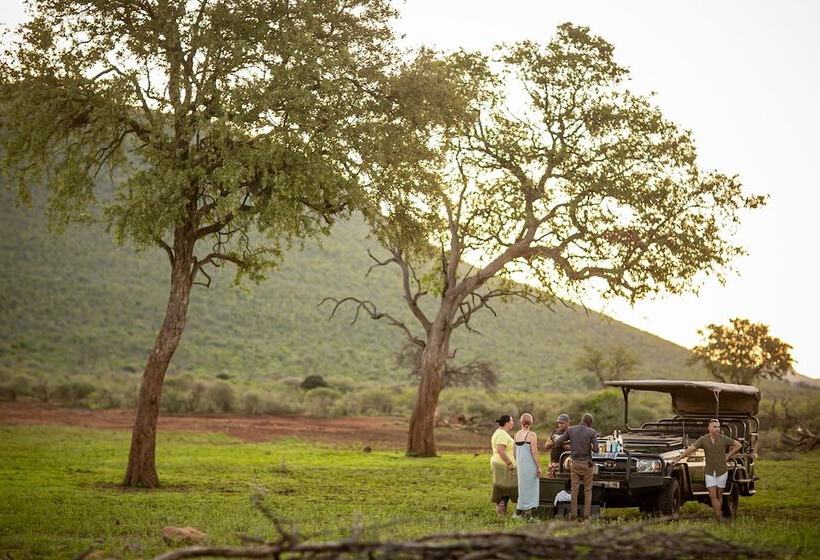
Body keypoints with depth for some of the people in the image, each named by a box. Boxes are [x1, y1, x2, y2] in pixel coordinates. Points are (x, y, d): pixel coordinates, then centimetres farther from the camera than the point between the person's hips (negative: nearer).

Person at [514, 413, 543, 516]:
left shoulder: (517, 435, 6)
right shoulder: (531, 435, -11)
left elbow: (515, 452, 10)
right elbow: (534, 452, -16)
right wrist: (539, 467, -12)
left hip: (520, 464, 6)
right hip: (530, 464, -6)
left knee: (522, 486, 15)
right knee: (530, 486, 1)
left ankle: (520, 510, 19)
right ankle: (527, 510, 2)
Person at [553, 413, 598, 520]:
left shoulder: (570, 430, 1)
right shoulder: (592, 432, -5)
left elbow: (558, 442, 3)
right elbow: (595, 449, -9)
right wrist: (589, 446, 11)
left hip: (575, 463, 2)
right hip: (586, 463, -2)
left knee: (574, 489, 6)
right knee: (588, 489, 6)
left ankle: (573, 513, 3)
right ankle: (587, 514, 3)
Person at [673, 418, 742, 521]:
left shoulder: (724, 439, -5)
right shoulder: (703, 439, -6)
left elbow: (738, 445, 5)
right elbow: (690, 449, -9)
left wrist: (728, 455, -1)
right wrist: (678, 459, -15)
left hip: (722, 471, 0)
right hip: (709, 472, 0)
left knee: (719, 495, 8)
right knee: (712, 495, -9)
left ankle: (718, 516, 20)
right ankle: (719, 519, -8)